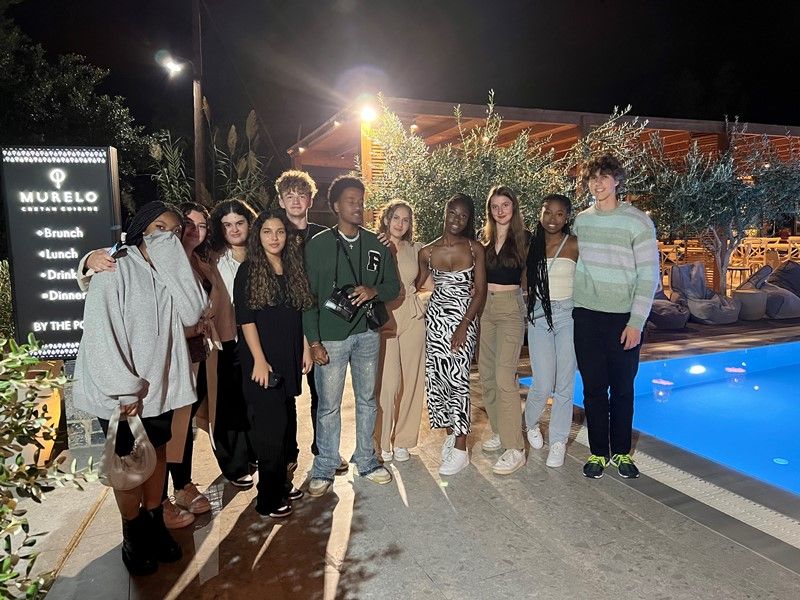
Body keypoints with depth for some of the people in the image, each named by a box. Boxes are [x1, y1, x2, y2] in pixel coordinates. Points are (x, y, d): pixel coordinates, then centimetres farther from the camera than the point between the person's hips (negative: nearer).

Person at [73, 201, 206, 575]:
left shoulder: (170, 273, 5)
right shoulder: (116, 269, -13)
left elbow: (191, 314, -11)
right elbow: (100, 333, -18)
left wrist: (174, 263, -15)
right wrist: (123, 390, -18)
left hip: (159, 384, 5)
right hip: (122, 392, -5)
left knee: (158, 453, 16)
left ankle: (155, 525, 34)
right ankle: (134, 537, 28)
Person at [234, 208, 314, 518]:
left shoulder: (294, 268, 9)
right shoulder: (249, 270, -6)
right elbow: (245, 318, -10)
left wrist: (306, 348, 8)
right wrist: (259, 360, -15)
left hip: (289, 358, 6)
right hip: (261, 360, -5)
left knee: (287, 421, 12)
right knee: (270, 426, -2)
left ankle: (281, 483, 28)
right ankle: (269, 498, 11)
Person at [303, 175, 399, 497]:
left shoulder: (376, 245, 6)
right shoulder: (318, 245, -5)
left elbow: (394, 286, 11)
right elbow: (307, 295, -6)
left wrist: (374, 291, -13)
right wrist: (314, 342, -10)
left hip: (367, 334, 4)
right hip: (331, 337, -4)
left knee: (367, 400, 15)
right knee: (328, 405, 4)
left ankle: (366, 460, 32)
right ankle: (324, 468, 21)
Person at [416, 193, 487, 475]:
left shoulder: (475, 249, -1)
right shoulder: (428, 251, 3)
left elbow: (480, 291, -3)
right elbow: (415, 285, 12)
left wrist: (464, 325, -11)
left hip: (465, 317, -2)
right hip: (436, 316, 3)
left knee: (458, 378, -9)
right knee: (436, 376, 2)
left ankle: (460, 449, -1)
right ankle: (451, 433, 22)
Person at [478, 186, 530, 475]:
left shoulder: (524, 238, 0)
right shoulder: (483, 238, 11)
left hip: (511, 307, -5)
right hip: (484, 306, 5)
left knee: (504, 377, -13)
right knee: (486, 374, 9)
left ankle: (515, 448, -7)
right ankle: (500, 431, 26)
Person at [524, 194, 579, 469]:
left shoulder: (574, 245, -3)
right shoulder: (532, 245, 5)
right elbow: (527, 283, 11)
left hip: (568, 315, -1)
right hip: (539, 317, 1)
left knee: (565, 384, 3)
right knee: (543, 385, -2)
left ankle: (558, 440, 20)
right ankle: (531, 422, 28)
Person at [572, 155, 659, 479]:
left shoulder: (638, 222, -5)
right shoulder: (581, 221, 6)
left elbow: (649, 276, -7)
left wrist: (636, 322, -12)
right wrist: (569, 306, 9)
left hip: (624, 319, -2)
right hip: (586, 317, 3)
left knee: (623, 390, 7)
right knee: (593, 389, 7)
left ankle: (621, 452, 23)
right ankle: (598, 452, 20)